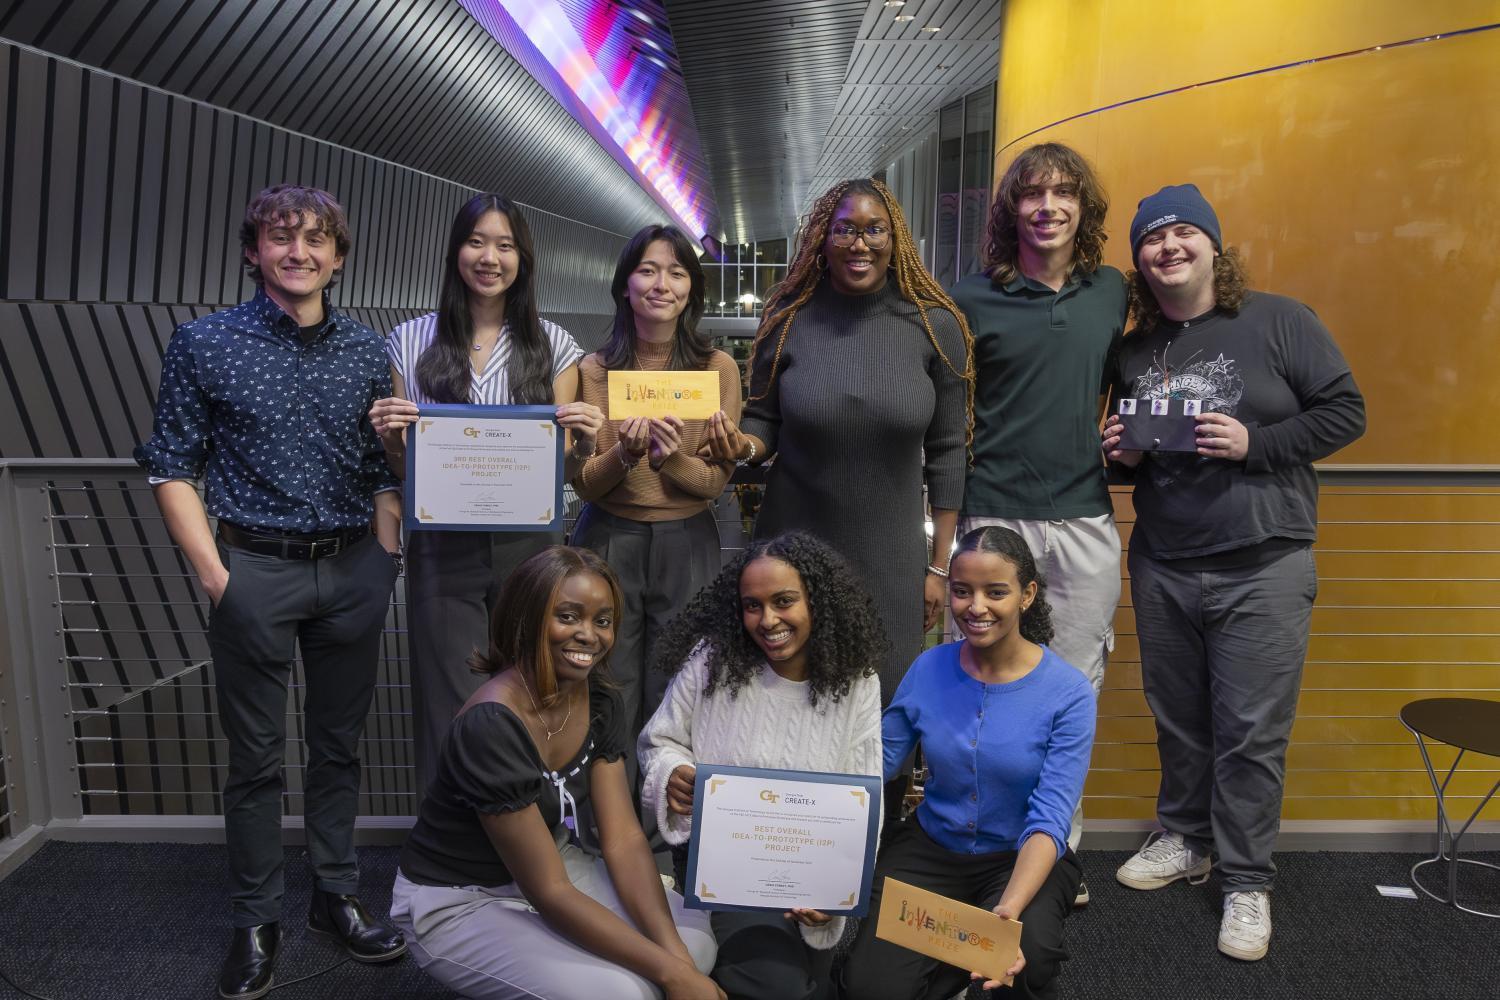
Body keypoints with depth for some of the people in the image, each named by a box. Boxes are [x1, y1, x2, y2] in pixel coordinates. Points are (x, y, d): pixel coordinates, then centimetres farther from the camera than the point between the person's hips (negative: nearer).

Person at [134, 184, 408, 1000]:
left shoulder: (366, 350, 6)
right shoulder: (205, 343, -2)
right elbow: (172, 470, -2)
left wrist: (386, 558, 2)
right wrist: (215, 577, -8)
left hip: (352, 572, 3)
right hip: (254, 568, -3)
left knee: (339, 744, 14)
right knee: (256, 756, 7)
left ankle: (336, 898, 29)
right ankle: (255, 923, 23)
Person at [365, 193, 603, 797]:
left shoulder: (553, 345, 6)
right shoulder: (412, 342, 6)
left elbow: (564, 469, 7)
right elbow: (401, 470, 8)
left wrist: (583, 442, -14)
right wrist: (391, 438, -13)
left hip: (528, 547, 1)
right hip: (443, 549, 0)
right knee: (451, 713, 4)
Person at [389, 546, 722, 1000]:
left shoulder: (602, 702, -7)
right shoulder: (491, 725, -31)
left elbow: (624, 838, -9)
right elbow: (548, 892, -28)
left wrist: (676, 956, -22)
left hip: (552, 862, 7)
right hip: (458, 902, -7)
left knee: (694, 940, -9)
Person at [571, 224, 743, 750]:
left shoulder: (719, 368, -2)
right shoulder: (595, 369, -1)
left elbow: (717, 481, -1)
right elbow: (584, 485, -2)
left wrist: (673, 458, -22)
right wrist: (624, 455, -22)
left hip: (687, 546, 0)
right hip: (610, 542, 0)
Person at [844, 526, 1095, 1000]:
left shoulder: (1069, 692, -15)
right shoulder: (928, 669, -7)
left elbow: (1049, 820, -21)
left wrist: (1008, 910, -38)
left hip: (1022, 858, -2)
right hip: (931, 847, 2)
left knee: (1026, 951, -34)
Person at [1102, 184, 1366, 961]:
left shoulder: (1277, 320, -4)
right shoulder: (1134, 351, 10)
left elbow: (1345, 412, -5)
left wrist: (1255, 443, -18)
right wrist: (1123, 455, -3)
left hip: (1262, 569, -4)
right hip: (1162, 568, 4)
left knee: (1251, 731, 0)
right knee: (1177, 720, 15)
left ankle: (1247, 882, 16)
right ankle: (1183, 840, 34)